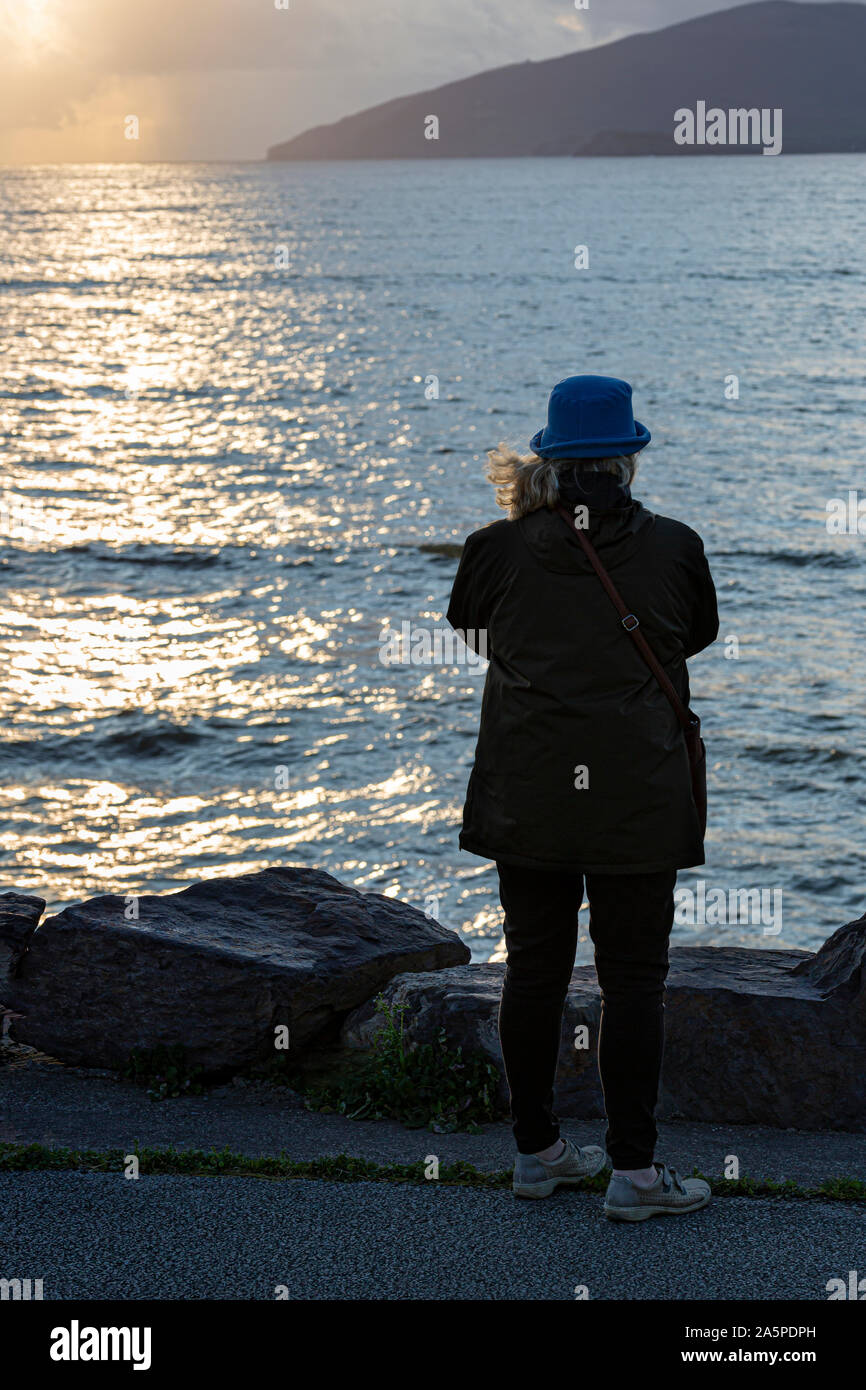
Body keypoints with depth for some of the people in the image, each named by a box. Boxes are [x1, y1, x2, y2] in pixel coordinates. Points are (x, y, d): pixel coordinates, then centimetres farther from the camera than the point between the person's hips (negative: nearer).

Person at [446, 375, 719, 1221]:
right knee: (633, 978, 3)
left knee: (534, 968, 11)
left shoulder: (503, 549, -1)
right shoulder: (674, 549, -2)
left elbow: (473, 633, 18)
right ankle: (633, 1170, 6)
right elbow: (697, 637, 15)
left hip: (527, 795, 2)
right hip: (639, 801, -2)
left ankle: (537, 1150, 22)